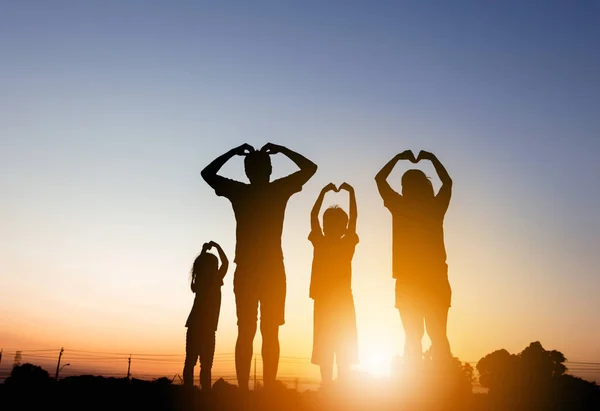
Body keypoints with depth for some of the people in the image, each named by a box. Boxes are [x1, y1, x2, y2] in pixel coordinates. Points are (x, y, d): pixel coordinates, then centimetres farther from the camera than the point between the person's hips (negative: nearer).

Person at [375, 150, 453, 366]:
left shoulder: (400, 206, -2)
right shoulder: (436, 207, 2)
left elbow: (379, 178, 13)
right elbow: (448, 181, 23)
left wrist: (398, 157, 20)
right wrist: (431, 158, 28)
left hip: (409, 281, -1)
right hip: (436, 279, 1)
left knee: (413, 337, 2)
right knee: (438, 336, 3)